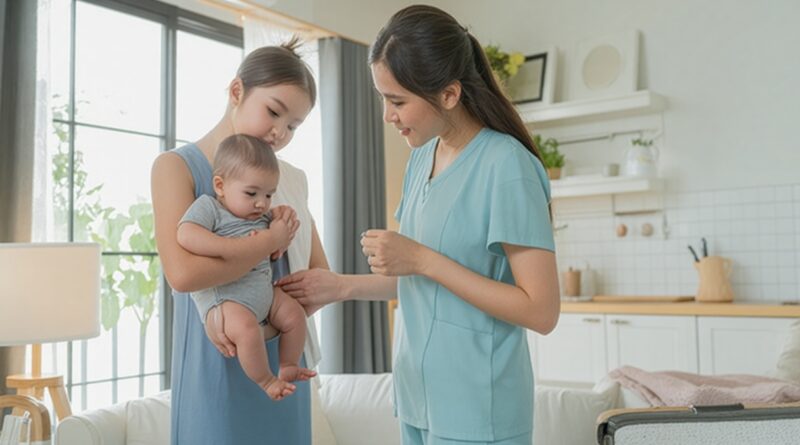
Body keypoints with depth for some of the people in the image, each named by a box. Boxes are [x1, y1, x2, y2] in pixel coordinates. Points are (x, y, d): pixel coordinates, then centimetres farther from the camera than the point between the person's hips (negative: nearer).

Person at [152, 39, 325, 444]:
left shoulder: (293, 180, 9)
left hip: (284, 362, 5)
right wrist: (271, 241, -13)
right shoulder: (177, 166, -6)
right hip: (216, 365, -5)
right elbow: (182, 272, -21)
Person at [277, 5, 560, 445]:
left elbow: (541, 311, -20)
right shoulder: (422, 158, 6)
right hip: (419, 397, 7)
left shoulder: (506, 166, -17)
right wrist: (342, 286, 5)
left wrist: (422, 259, -21)